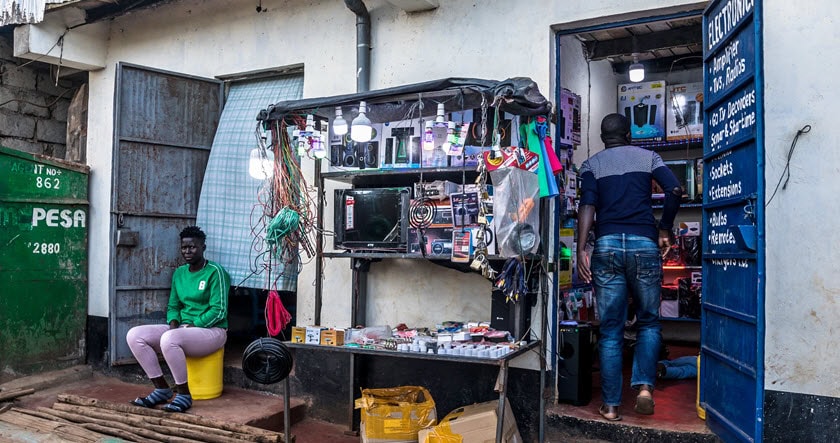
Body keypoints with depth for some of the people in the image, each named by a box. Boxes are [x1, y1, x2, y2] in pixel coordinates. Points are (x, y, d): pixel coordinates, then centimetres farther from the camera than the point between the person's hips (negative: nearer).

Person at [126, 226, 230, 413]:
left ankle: (184, 395, -19)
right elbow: (173, 306, 16)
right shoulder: (179, 273, 12)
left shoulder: (215, 272, -9)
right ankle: (162, 388, -6)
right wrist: (174, 323, -6)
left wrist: (191, 326, -19)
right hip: (182, 329, 7)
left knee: (169, 339, -36)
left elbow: (219, 311, -14)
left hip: (211, 330, -7)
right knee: (134, 335, -12)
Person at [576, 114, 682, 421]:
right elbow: (675, 189, -1)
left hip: (607, 245, 0)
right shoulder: (647, 157, 14)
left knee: (610, 330, 5)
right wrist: (664, 230, 11)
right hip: (644, 243, 0)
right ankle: (645, 386, 0)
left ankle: (611, 405, 7)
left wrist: (581, 250, -11)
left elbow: (588, 205, -4)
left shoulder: (591, 165, 12)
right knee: (649, 321, 16)